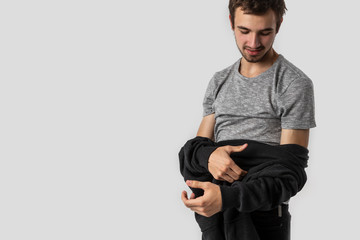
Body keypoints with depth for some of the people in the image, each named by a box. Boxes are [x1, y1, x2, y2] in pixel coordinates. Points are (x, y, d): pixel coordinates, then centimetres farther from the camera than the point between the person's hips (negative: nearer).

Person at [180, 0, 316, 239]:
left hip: (265, 215, -5)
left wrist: (226, 197, -29)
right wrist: (211, 155, -20)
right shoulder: (219, 82, 8)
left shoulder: (296, 84, -11)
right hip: (215, 214, 5)